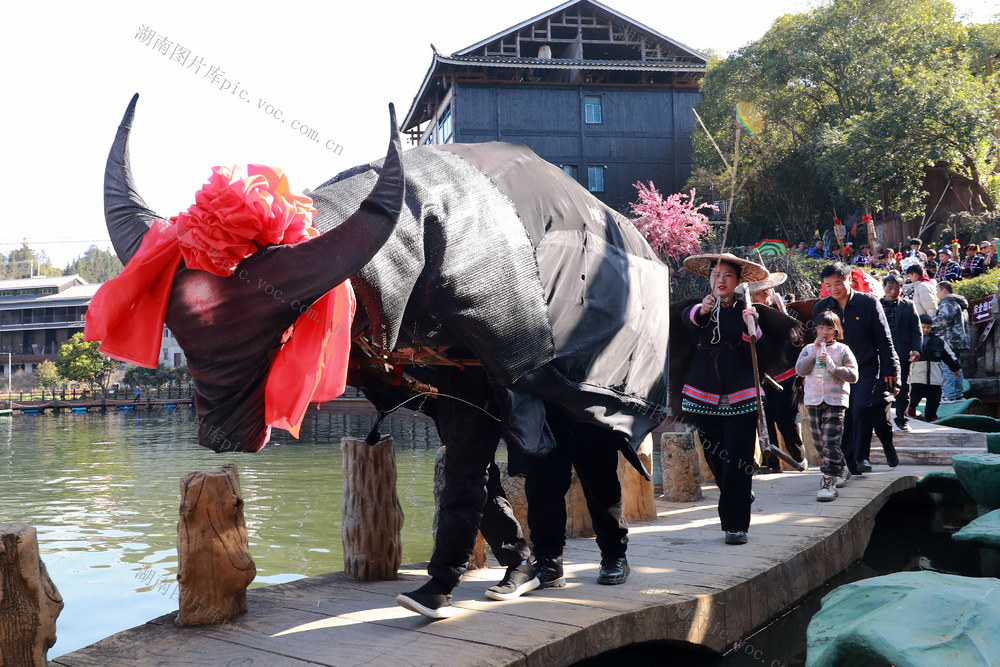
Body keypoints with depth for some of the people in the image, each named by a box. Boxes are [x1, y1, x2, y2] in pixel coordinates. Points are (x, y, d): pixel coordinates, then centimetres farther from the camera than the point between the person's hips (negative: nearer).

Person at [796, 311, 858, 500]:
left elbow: (853, 375, -6)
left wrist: (832, 365, -16)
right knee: (819, 443, 11)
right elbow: (800, 369, -4)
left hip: (835, 400, -4)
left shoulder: (843, 350, 2)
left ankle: (829, 482, -14)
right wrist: (815, 354, -11)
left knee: (831, 442, -13)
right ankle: (841, 470, 32)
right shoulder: (809, 349, 10)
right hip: (813, 400, 4)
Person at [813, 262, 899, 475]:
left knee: (861, 409, -17)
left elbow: (884, 339, 1)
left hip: (866, 370, -3)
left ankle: (862, 458, -7)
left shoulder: (868, 302, -2)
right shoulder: (821, 307, 5)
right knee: (844, 418, 3)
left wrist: (890, 370, -3)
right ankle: (850, 464, 11)